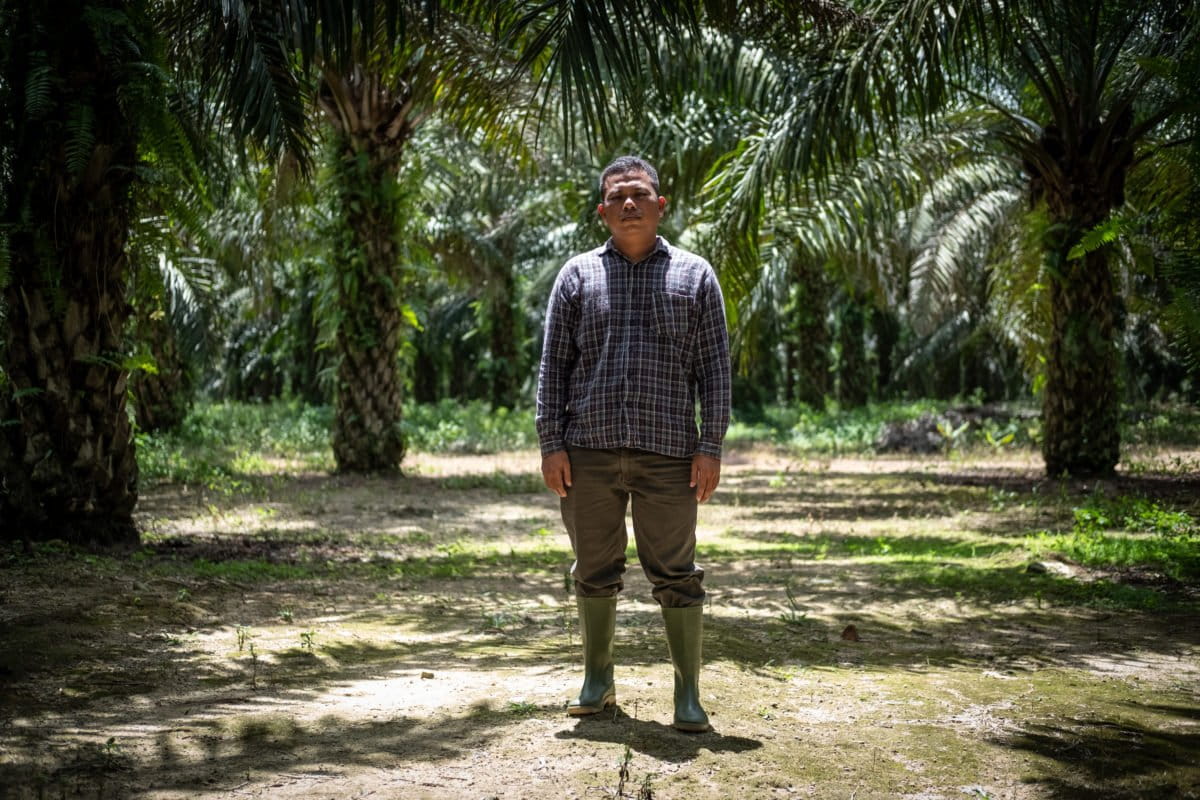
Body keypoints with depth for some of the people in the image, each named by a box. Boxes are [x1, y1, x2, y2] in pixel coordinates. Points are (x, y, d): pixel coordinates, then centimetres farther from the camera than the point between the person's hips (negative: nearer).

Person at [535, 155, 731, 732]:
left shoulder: (694, 276, 8)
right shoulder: (578, 275, 10)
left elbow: (714, 368, 5)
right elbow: (553, 365, 8)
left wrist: (711, 446, -4)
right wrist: (551, 443, -1)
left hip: (667, 452, -1)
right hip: (588, 450, 1)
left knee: (675, 573, -1)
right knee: (594, 571, 9)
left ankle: (688, 693, 7)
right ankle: (598, 679, 24)